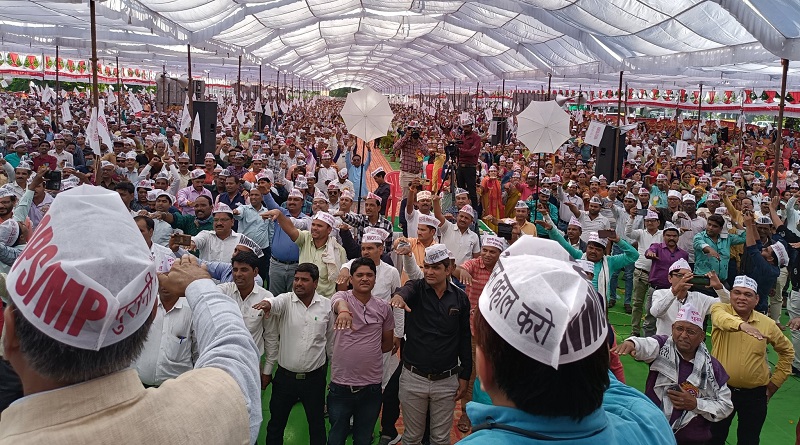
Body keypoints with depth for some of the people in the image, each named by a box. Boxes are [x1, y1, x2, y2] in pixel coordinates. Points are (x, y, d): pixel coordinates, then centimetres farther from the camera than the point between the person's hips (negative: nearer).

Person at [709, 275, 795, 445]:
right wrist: (741, 324, -55)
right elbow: (721, 318, -35)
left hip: (754, 394, 2)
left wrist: (775, 381, 10)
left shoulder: (767, 323, -2)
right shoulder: (720, 309, -9)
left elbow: (787, 350, 14)